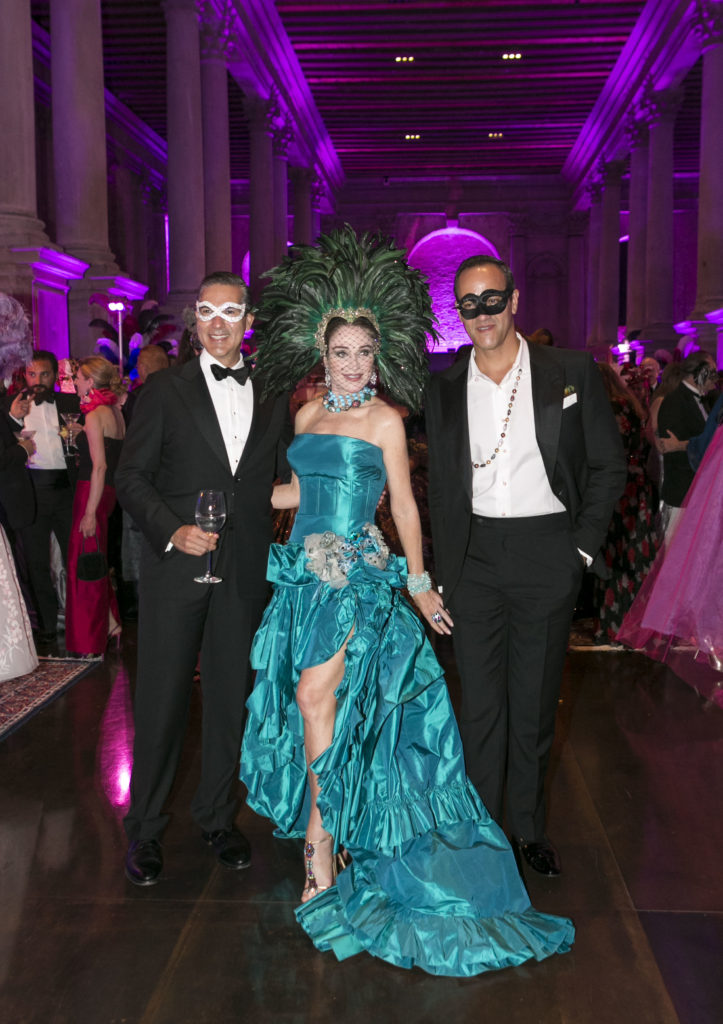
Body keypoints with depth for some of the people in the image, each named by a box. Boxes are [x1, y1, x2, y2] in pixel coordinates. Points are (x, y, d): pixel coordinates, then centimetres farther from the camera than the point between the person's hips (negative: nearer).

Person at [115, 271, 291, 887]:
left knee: (231, 697, 11)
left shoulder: (274, 397, 10)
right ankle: (145, 830, 18)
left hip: (247, 570, 3)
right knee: (161, 698, 2)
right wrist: (173, 531, -16)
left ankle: (218, 817, 28)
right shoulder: (165, 390, 2)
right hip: (175, 564, -2)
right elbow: (131, 477, -1)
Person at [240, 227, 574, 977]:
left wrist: (418, 584, 1)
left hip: (358, 574, -5)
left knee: (318, 694, -14)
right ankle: (338, 826, 25)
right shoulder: (309, 415, 12)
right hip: (305, 570, 6)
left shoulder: (384, 419, -2)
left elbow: (404, 504, 0)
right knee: (319, 701, 8)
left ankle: (321, 853, -6)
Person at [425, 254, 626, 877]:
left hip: (548, 555, -1)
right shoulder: (444, 389, 5)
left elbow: (609, 466, 3)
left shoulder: (573, 372, 0)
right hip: (474, 560, 1)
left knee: (535, 705, 10)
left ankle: (529, 827, 28)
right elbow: (441, 488, 9)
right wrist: (444, 575, 5)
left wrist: (582, 546, -4)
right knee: (480, 705, 7)